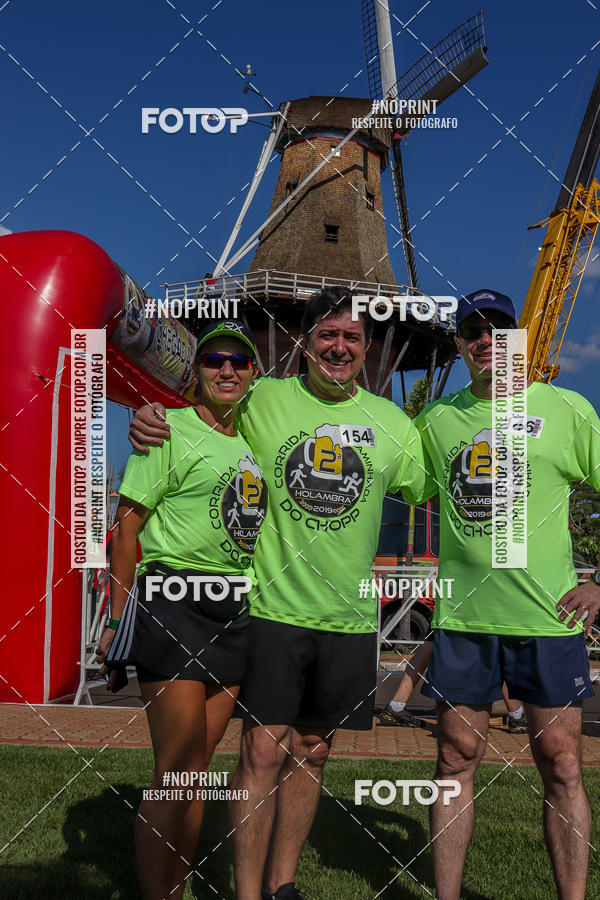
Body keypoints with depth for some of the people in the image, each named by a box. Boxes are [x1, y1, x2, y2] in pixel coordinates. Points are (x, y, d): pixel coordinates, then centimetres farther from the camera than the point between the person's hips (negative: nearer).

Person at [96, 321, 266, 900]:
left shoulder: (251, 441, 17)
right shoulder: (171, 428, -3)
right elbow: (126, 523, -7)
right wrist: (119, 618, -12)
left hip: (237, 611, 6)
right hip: (174, 604, -6)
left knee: (197, 765, 11)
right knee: (179, 768, -6)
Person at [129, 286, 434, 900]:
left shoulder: (391, 423, 5)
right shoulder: (262, 400, -2)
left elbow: (436, 492, 15)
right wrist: (149, 423, -11)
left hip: (349, 614, 3)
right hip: (274, 603, -3)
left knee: (311, 752, 13)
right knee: (264, 750, -3)